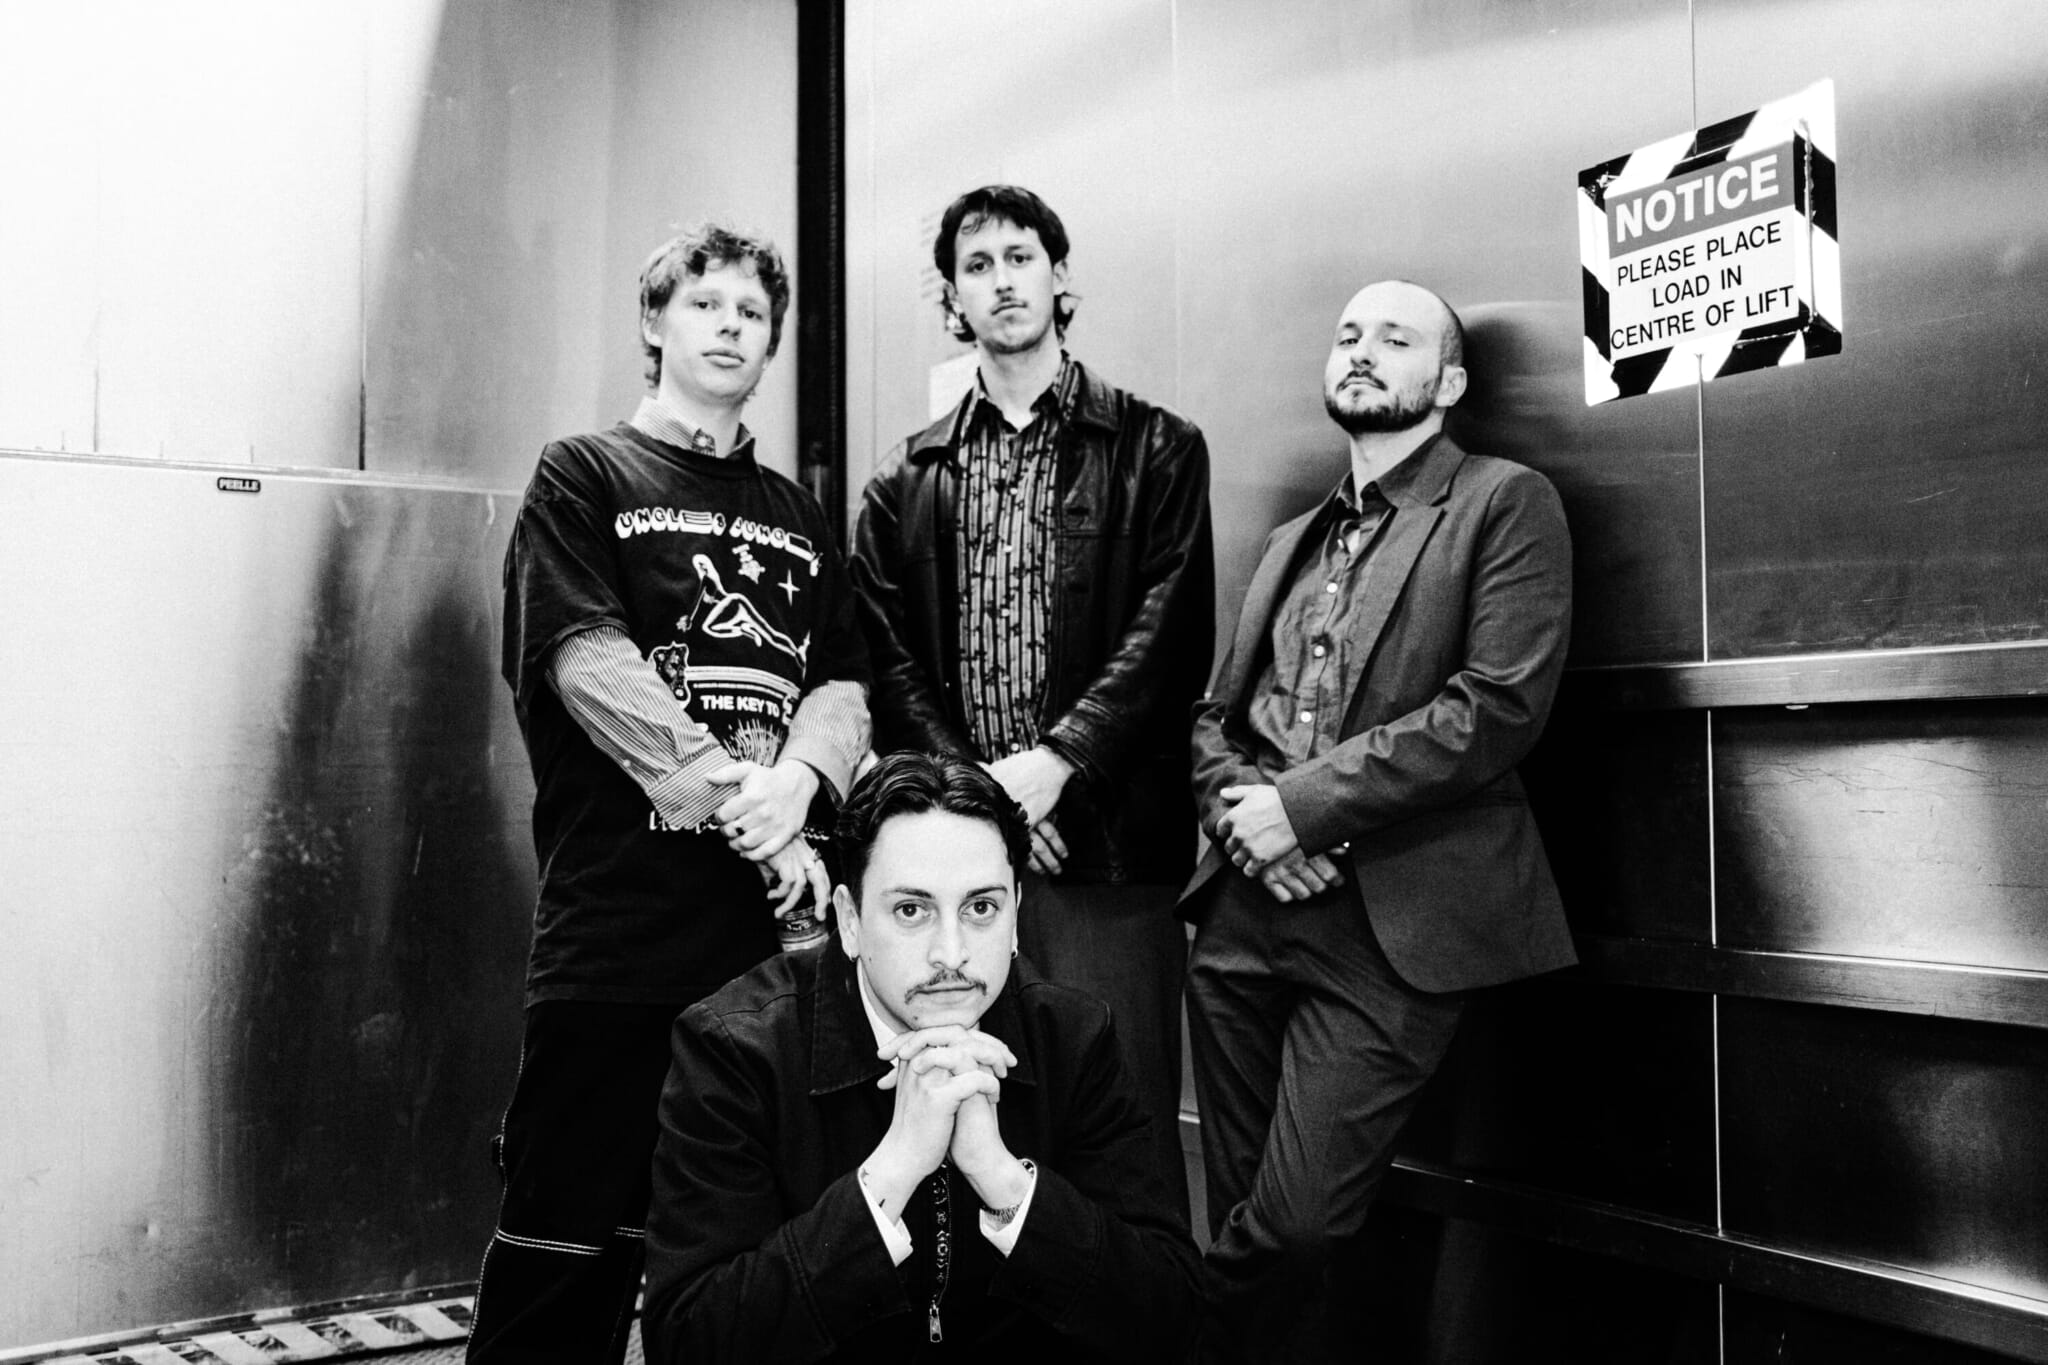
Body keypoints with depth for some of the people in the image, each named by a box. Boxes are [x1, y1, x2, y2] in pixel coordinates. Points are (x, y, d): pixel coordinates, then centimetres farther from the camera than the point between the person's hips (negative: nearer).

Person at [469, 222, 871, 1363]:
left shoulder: (799, 516, 20)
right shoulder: (585, 478, 6)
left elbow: (844, 683, 10)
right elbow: (591, 667, -8)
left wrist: (798, 782, -13)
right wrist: (745, 809, -15)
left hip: (776, 924, 4)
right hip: (618, 921, -4)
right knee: (566, 1240, 1)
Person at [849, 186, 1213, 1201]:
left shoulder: (1155, 449, 7)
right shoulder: (907, 480, 14)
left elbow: (1173, 633, -4)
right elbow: (886, 661, 5)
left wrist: (1059, 760, -14)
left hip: (1107, 842, -2)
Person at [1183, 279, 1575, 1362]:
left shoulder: (1504, 503, 1)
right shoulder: (1291, 541, 21)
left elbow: (1500, 704, -12)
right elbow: (1215, 714, 19)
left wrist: (1303, 804, -13)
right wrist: (1241, 813, -4)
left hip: (1387, 927, -6)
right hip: (1243, 916, 6)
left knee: (1290, 1230, -9)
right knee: (1252, 1223, 11)